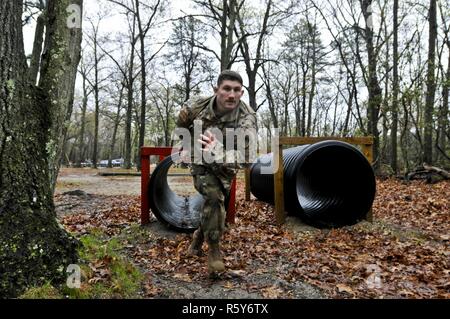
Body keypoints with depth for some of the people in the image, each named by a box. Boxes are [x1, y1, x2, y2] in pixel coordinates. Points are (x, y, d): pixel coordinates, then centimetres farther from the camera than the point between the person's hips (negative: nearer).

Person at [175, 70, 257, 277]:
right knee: (214, 197, -24)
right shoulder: (195, 107, -26)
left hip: (225, 167, 1)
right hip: (200, 162, -1)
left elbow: (245, 157, -44)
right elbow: (181, 127, -2)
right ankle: (214, 249, -5)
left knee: (214, 204, 14)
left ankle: (199, 236, 45)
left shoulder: (246, 119, -34)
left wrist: (217, 152, -60)